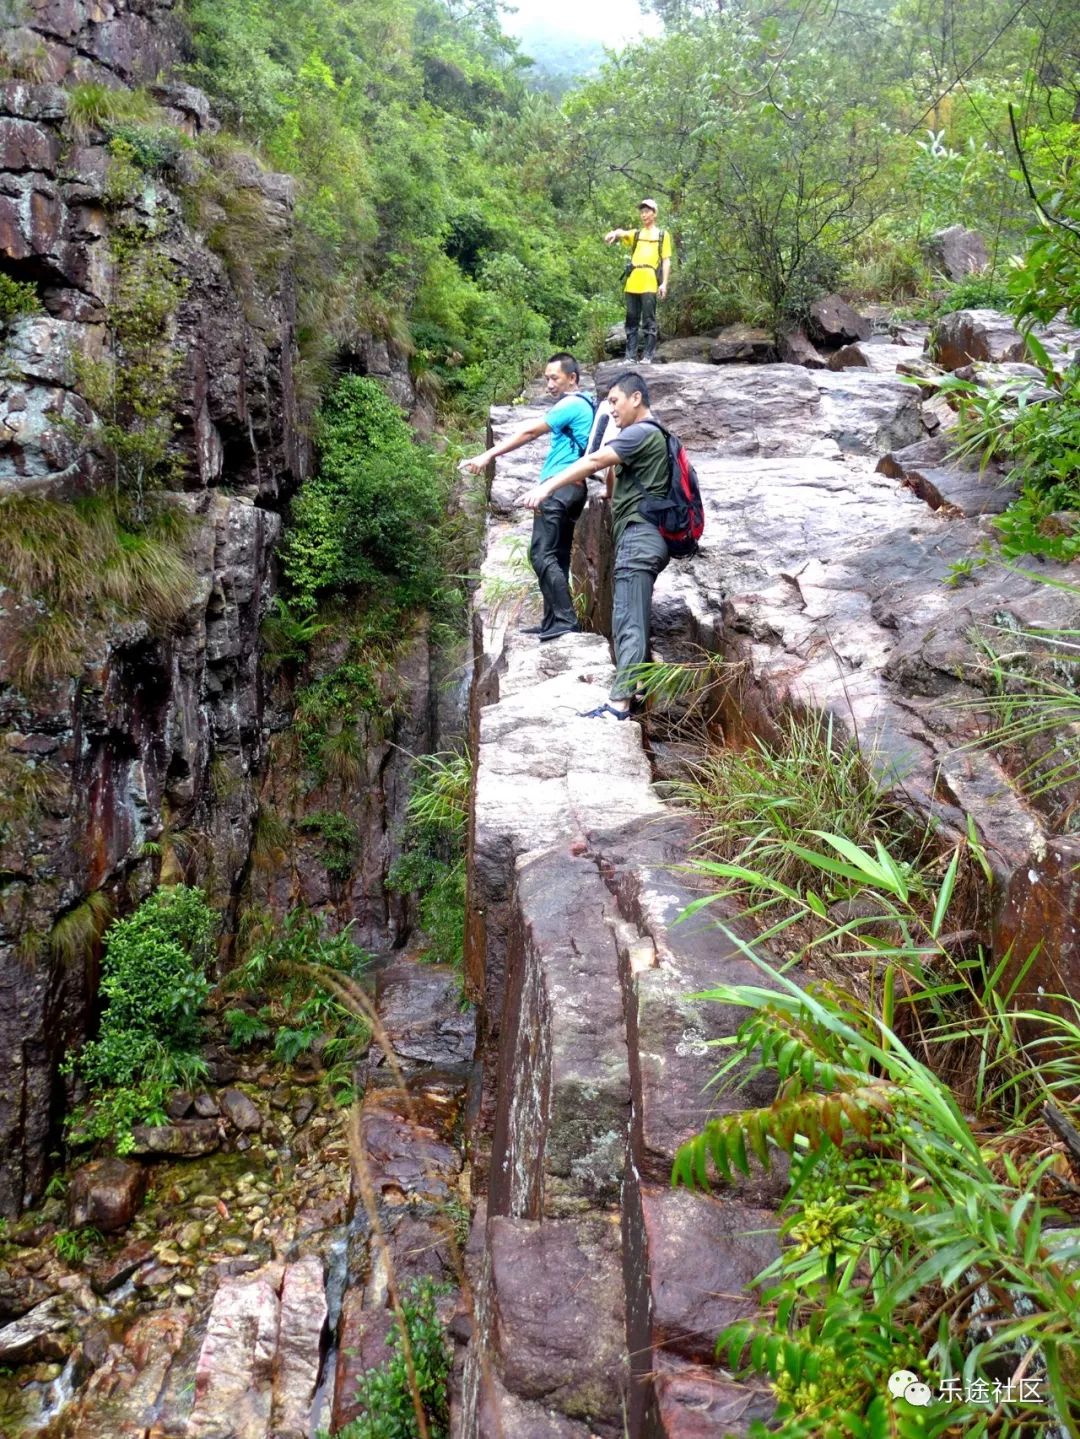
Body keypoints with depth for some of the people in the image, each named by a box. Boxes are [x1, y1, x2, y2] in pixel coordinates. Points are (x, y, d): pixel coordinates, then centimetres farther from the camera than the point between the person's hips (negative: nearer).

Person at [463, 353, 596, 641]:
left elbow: (529, 432, -15)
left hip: (559, 487, -10)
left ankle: (565, 619, -19)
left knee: (542, 554, -14)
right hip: (572, 487, 10)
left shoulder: (571, 404, -10)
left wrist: (488, 455, -17)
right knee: (557, 556, 10)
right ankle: (553, 622, 12)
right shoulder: (586, 404, 20)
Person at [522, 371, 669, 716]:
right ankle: (629, 694, 17)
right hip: (642, 538, 11)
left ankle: (619, 703, -20)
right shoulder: (650, 436, 25)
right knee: (633, 622, 12)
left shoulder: (641, 433, -8)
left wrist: (546, 487, -24)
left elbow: (594, 461, -20)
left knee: (628, 623, -16)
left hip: (637, 537, -11)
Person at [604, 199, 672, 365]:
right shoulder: (635, 234, 22)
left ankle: (648, 356, -4)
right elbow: (622, 233, 0)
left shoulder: (662, 235, 14)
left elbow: (666, 261, 7)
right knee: (632, 321, 3)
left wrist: (664, 283, -4)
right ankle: (631, 356, 5)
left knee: (649, 321, -5)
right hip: (632, 283, 4)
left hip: (650, 283, -4)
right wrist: (614, 233, -24)